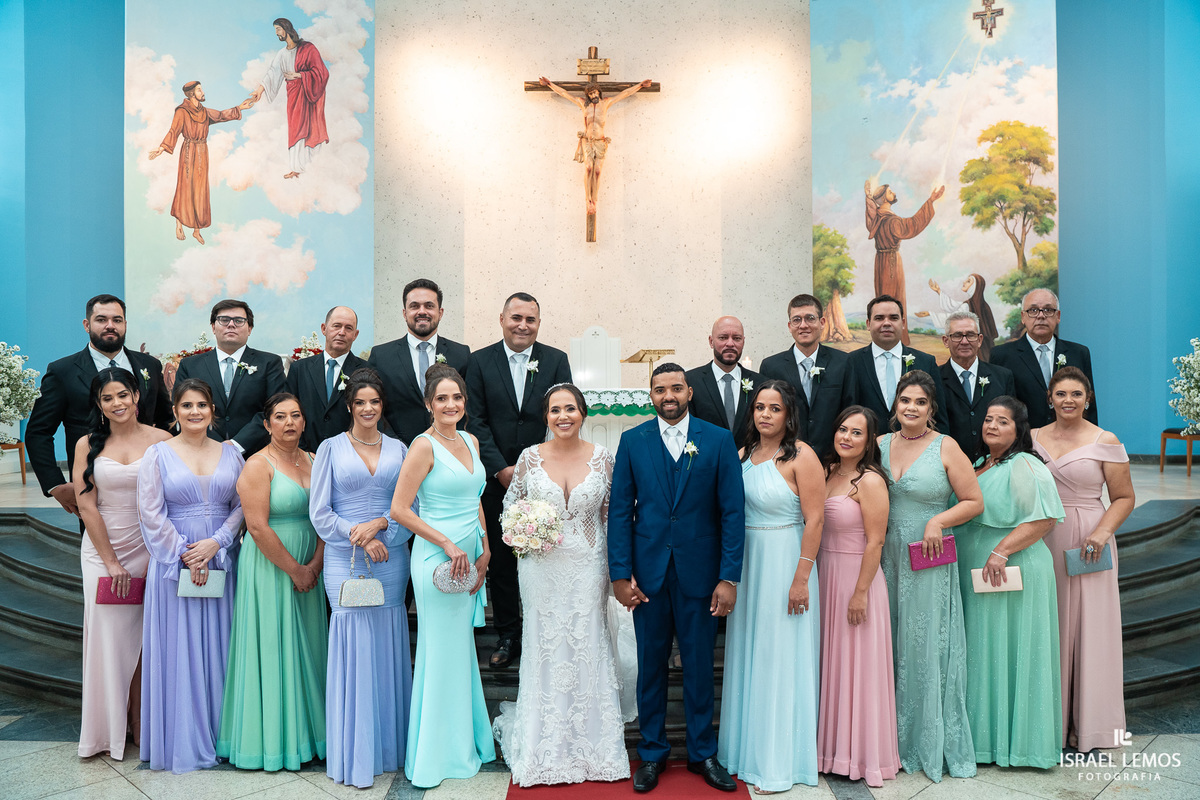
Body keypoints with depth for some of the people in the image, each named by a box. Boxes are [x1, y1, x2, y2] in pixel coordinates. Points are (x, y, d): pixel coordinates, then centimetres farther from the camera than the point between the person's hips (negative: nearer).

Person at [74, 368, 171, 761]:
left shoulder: (161, 441, -2)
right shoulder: (88, 445, 2)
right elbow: (87, 507, 0)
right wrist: (111, 561, -3)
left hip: (149, 549, -1)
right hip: (102, 550, 1)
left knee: (147, 638, 3)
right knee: (108, 636, 4)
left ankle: (145, 727, 17)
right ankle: (109, 730, 18)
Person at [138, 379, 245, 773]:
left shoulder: (230, 453, 7)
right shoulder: (157, 454, 0)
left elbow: (241, 505, 3)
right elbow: (151, 513, -5)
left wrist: (214, 544, -11)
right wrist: (185, 555, -11)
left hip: (221, 560, 2)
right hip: (174, 562, -2)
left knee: (219, 647, 7)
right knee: (178, 649, 3)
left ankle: (221, 734, 19)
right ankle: (182, 741, 14)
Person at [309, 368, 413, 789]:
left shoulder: (398, 449, 9)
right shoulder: (330, 448, 3)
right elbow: (320, 514, -1)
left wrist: (380, 525, -12)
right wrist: (361, 539, -11)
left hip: (391, 560, 2)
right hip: (344, 561, -2)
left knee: (388, 648, 6)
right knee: (352, 648, -3)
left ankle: (390, 747, 21)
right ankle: (354, 757, 11)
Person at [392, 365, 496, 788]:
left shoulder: (471, 442, 9)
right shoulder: (425, 446, -13)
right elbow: (399, 509, -15)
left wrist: (484, 552, 9)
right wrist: (448, 545, -16)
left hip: (468, 558, 7)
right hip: (438, 558, -7)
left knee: (463, 650, 17)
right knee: (442, 654, 3)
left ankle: (466, 742, 32)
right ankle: (439, 754, 19)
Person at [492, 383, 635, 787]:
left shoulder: (602, 458, -2)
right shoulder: (530, 458, -2)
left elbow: (613, 516, 4)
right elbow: (510, 509, 10)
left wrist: (616, 570, 2)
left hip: (588, 568, 0)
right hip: (542, 568, 0)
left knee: (589, 650, 6)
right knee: (546, 651, 7)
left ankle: (592, 748, 24)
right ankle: (547, 750, 24)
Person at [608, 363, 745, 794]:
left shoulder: (719, 440, -1)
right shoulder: (632, 441, 2)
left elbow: (732, 511, -3)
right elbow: (620, 511, 1)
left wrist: (729, 577, -9)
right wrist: (620, 574, -5)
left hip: (699, 572, -1)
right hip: (648, 571, 1)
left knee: (699, 665, 11)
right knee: (651, 665, 12)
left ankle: (703, 752, 30)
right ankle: (652, 752, 29)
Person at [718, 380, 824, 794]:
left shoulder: (801, 456, -12)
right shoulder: (745, 454, 8)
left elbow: (815, 520, -15)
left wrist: (801, 579, -18)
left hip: (785, 565, -6)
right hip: (746, 564, 6)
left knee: (780, 658, 3)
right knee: (747, 655, 14)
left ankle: (779, 762, 18)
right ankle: (746, 748, 30)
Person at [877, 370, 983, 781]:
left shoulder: (946, 447, -5)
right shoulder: (881, 444, 6)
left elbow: (974, 501, -4)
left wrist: (939, 521, -17)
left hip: (929, 564, -4)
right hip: (886, 560, 4)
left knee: (926, 648, 3)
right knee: (890, 649, 11)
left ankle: (931, 744, 20)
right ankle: (895, 740, 25)